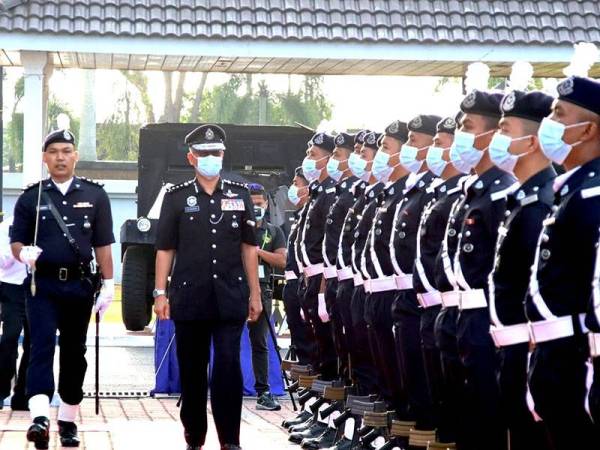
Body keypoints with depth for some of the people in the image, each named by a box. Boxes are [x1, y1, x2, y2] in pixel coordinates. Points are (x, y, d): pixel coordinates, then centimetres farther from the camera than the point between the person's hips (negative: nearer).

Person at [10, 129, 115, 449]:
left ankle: (68, 421, 19)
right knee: (42, 347, -15)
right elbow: (16, 240, 5)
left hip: (79, 285, 2)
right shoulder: (31, 197, 5)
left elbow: (102, 245, 5)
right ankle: (40, 418, -27)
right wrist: (24, 253, -17)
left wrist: (108, 284, 0)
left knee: (75, 353, 8)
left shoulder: (95, 195, 6)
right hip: (42, 284, -1)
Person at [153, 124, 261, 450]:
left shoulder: (240, 196, 9)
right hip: (189, 297, 0)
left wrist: (255, 294, 8)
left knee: (228, 367, -7)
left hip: (230, 297, 0)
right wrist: (160, 293, -2)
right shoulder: (177, 197, 5)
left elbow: (249, 247, 11)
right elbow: (165, 248, 5)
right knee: (192, 370, 7)